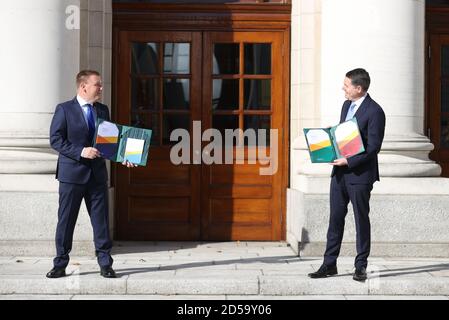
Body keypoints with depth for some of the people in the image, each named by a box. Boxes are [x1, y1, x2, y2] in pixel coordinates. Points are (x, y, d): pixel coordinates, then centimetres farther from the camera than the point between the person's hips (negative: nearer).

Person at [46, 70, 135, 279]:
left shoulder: (103, 110, 12)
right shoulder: (64, 109, -3)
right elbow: (55, 140, -9)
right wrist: (80, 151, -20)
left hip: (97, 173, 4)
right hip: (72, 173, -4)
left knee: (101, 220, 4)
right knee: (66, 221, 4)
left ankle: (105, 264, 11)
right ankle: (60, 265, 14)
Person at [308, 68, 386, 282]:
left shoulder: (374, 112, -13)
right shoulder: (346, 105, 13)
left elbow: (373, 147, -16)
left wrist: (349, 161, -21)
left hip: (360, 174, -7)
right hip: (340, 171, 7)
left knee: (361, 220, 4)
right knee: (335, 218, 8)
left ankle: (360, 267, 14)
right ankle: (329, 264, 14)